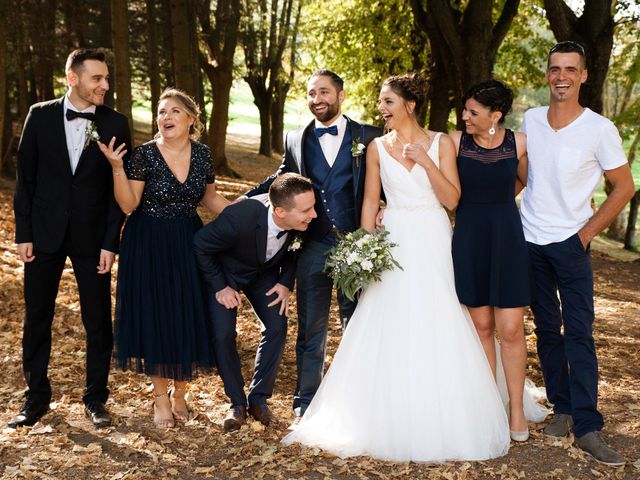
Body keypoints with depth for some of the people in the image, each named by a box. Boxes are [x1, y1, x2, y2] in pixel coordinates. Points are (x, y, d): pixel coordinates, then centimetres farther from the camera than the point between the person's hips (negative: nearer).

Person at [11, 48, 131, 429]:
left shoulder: (115, 124, -2)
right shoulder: (40, 116, 0)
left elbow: (119, 189, -1)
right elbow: (26, 178, 3)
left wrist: (110, 242, -6)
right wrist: (24, 233, -2)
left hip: (92, 237, -1)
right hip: (45, 233, 1)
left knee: (99, 322, 5)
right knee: (37, 319, 9)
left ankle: (96, 398, 21)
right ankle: (37, 397, 24)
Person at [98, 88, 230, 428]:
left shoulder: (202, 154, 0)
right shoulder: (145, 154, -11)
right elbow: (128, 205, -12)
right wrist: (117, 168, -24)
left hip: (189, 246, 3)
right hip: (149, 247, -3)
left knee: (189, 317, 6)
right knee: (155, 318, 3)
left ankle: (179, 392, 26)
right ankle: (161, 397, 20)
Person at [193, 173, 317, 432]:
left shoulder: (300, 223, -28)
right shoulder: (239, 218, -42)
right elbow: (200, 246, -23)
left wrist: (286, 282, -11)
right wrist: (219, 287, -18)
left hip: (264, 273, 4)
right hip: (224, 272, -3)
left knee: (276, 328, -8)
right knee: (223, 335, -12)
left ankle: (258, 398, 10)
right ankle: (237, 402, 8)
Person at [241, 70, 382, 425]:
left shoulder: (369, 138, 0)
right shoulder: (296, 140, 8)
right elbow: (281, 179, 21)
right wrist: (246, 199, 10)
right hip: (312, 246, 2)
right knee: (311, 327, 9)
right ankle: (306, 402, 22)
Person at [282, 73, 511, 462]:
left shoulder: (440, 143, -1)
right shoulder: (378, 147, 5)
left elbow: (452, 199, -6)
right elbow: (371, 201, 6)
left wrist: (425, 161, -15)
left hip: (433, 242, -2)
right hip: (393, 241, 2)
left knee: (434, 328, -1)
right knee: (388, 330, 1)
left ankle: (439, 423, 13)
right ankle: (392, 421, 15)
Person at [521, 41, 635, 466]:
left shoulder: (599, 129, -9)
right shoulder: (530, 120, 2)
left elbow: (624, 187, -3)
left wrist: (588, 232, -6)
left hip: (570, 244, -4)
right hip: (529, 241, 4)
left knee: (579, 333, -6)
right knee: (547, 329, 9)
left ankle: (588, 427, -4)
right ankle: (562, 409, 20)